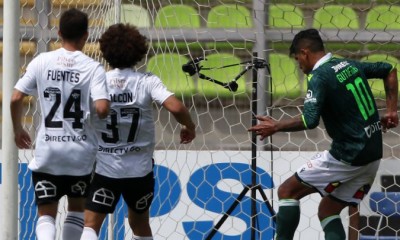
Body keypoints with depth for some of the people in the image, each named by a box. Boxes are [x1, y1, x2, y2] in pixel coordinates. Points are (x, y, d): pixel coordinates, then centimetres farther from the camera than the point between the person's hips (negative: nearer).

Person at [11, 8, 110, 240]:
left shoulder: (42, 61, -2)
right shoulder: (93, 67, -8)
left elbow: (15, 99, -3)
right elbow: (102, 108, -19)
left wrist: (18, 130, 14)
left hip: (47, 151, 1)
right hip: (81, 151, -1)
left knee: (46, 213, 5)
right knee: (77, 208, 20)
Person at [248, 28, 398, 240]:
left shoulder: (319, 77, -13)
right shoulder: (350, 65, 11)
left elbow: (309, 120, -27)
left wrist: (276, 127, -13)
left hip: (347, 156, -8)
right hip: (372, 156, 8)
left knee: (287, 191, 3)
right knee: (327, 211, 15)